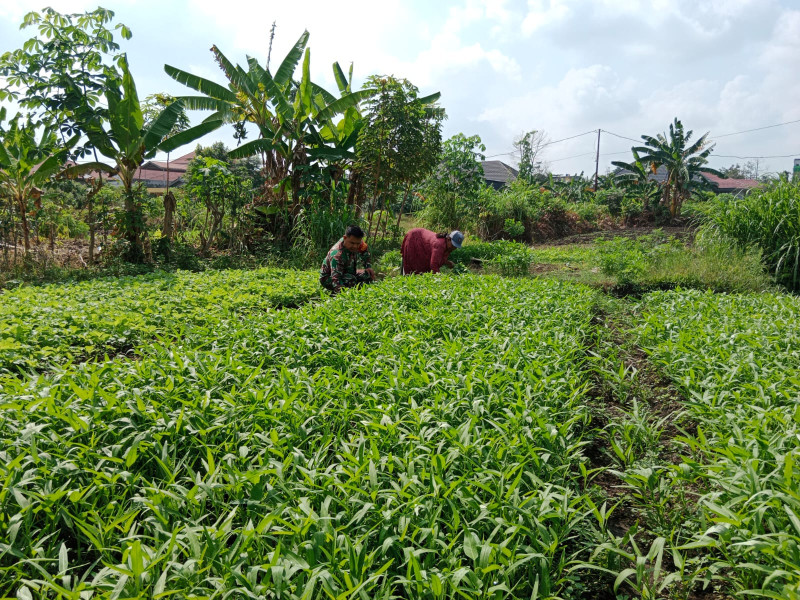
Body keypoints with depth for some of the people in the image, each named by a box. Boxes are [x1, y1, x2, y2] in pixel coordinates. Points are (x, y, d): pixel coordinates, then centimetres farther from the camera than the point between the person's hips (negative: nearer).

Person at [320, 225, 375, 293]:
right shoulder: (337, 255, -39)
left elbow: (365, 254, 7)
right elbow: (336, 278, -46)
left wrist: (368, 267, -8)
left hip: (347, 272, 8)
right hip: (328, 279, -8)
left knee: (368, 275, -6)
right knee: (351, 280, -34)